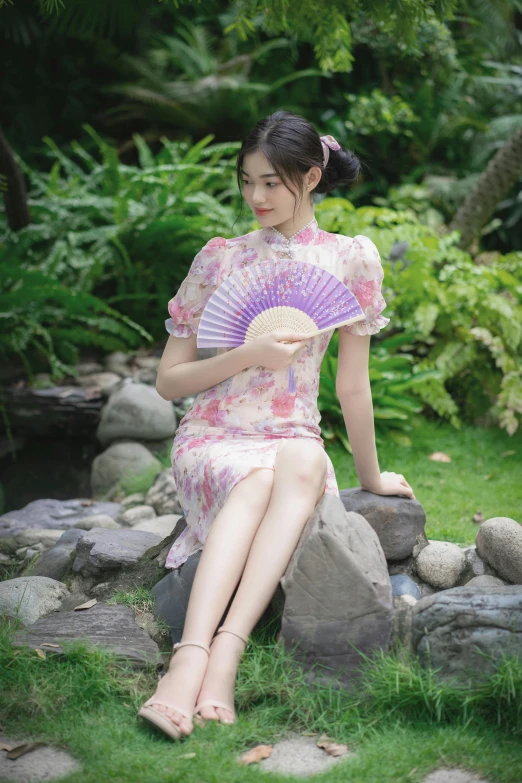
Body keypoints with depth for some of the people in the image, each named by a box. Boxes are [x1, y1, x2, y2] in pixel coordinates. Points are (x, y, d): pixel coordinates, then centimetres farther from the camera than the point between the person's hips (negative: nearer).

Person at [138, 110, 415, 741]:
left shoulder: (351, 257, 4)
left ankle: (226, 649, -47)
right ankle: (193, 657, -49)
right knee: (259, 477, -36)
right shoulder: (219, 258, 5)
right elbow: (168, 381, 5)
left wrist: (371, 476, 14)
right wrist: (249, 355, -10)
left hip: (296, 442, 1)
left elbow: (352, 384, 9)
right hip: (212, 440, 0)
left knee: (305, 462, -37)